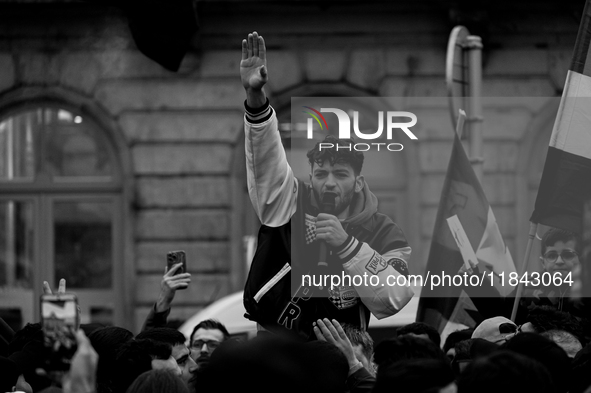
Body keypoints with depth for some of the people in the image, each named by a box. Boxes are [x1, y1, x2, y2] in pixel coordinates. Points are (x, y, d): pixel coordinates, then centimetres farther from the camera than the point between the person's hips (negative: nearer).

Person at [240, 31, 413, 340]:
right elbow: (266, 161, -11)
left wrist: (346, 244, -19)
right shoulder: (291, 204, 2)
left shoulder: (383, 233, 0)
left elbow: (394, 299, -12)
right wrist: (255, 97, -27)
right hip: (269, 336, 0)